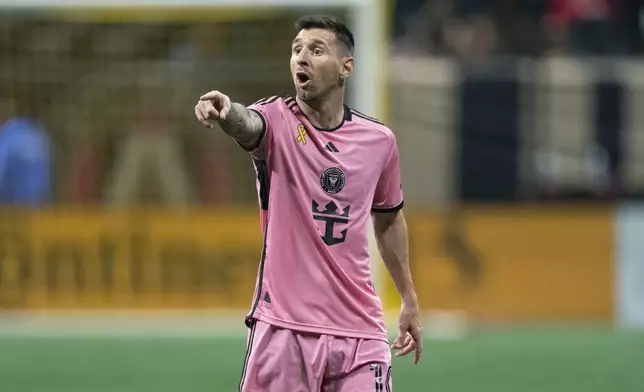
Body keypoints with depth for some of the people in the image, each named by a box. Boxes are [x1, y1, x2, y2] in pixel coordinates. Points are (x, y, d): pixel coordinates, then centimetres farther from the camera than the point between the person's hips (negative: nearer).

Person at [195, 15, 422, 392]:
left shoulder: (380, 140, 6)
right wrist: (225, 111, -54)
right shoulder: (279, 121, -4)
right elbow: (246, 123, -30)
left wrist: (409, 298, 25)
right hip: (283, 328, -2)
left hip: (359, 331, 2)